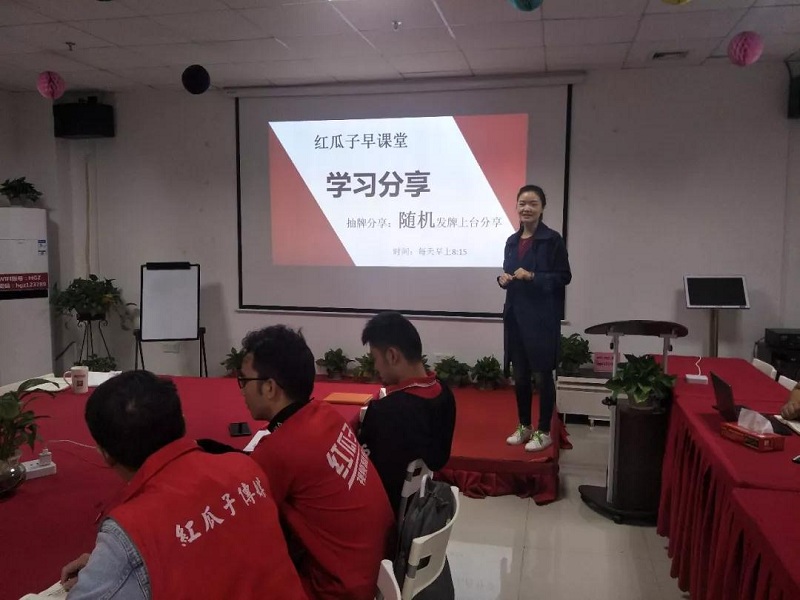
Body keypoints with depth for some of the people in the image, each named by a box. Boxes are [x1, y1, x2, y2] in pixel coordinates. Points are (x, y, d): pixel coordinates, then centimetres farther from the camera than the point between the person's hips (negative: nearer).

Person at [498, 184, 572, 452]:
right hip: (516, 315, 6)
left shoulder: (552, 239, -6)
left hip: (543, 317, -6)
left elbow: (564, 277, -8)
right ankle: (524, 426, 27)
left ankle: (544, 432, 15)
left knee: (543, 374, 3)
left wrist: (532, 277, -19)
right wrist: (503, 279, -2)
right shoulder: (512, 241, 11)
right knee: (520, 375, 12)